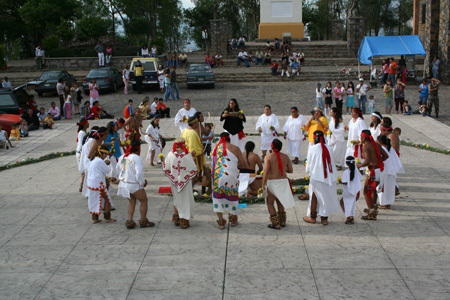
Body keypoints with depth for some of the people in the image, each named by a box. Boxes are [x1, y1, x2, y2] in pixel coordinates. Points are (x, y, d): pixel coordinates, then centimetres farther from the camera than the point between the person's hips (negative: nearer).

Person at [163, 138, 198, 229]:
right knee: (185, 200, 11)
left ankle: (176, 219, 29)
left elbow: (166, 169, -4)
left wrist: (164, 162, 15)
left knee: (176, 199, 21)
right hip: (185, 182, -2)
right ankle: (184, 221, 15)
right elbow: (193, 170, -12)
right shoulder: (187, 155, -17)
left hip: (174, 181, 2)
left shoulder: (170, 155, -11)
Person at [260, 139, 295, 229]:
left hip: (273, 182, -4)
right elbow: (291, 170, 4)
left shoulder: (268, 157, -10)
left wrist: (263, 185, -14)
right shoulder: (285, 157, 2)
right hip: (283, 181, 4)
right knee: (280, 202, 23)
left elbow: (266, 172, -16)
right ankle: (282, 221, 28)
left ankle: (276, 223, 6)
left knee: (270, 203, 11)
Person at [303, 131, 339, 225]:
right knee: (326, 197, 11)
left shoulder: (312, 149, -11)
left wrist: (308, 169, 17)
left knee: (314, 197, 11)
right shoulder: (329, 149, -1)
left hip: (316, 176, -3)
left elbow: (309, 164, -4)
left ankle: (312, 217, 22)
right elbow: (332, 163, 7)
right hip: (329, 177, 3)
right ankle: (324, 218, 16)